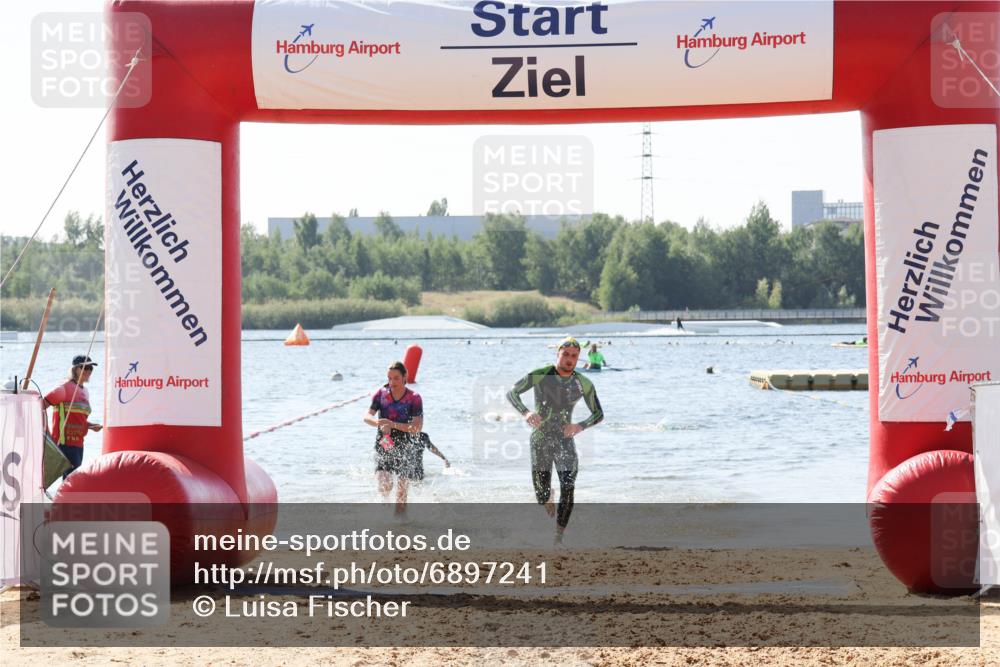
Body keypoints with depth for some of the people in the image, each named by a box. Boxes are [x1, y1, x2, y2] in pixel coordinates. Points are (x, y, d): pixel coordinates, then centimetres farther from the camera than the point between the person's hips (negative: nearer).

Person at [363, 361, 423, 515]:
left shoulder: (414, 398, -7)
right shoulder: (381, 394, 1)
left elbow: (417, 427, -15)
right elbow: (367, 416, -6)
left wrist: (392, 424, -26)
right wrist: (379, 423, -28)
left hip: (404, 448, -1)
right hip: (383, 446, 1)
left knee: (401, 493, 0)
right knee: (384, 486, -17)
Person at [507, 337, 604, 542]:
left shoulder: (583, 384, -3)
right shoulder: (540, 375, -10)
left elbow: (599, 414, 5)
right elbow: (511, 393, -8)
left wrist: (579, 426, -15)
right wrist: (525, 412, -28)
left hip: (565, 439, 2)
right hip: (541, 440, -2)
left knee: (568, 489, -14)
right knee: (542, 497, 0)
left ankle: (558, 537, -5)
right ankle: (549, 496, 40)